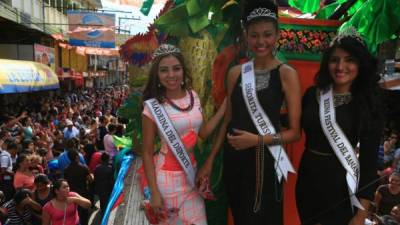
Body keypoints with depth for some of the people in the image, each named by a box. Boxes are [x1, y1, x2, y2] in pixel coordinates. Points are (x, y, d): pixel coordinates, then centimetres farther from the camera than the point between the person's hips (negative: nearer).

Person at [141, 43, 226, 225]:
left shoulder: (192, 96, 0)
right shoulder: (152, 106, -15)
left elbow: (203, 132, 7)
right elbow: (147, 153, -11)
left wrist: (225, 104, 1)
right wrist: (154, 192, -13)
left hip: (191, 174, 5)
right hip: (168, 177, -5)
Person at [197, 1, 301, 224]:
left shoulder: (287, 74, -8)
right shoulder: (236, 73, 4)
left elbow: (295, 131, -8)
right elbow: (228, 121, 9)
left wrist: (258, 140, -21)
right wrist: (210, 161, 7)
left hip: (264, 161, -4)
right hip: (234, 159, 4)